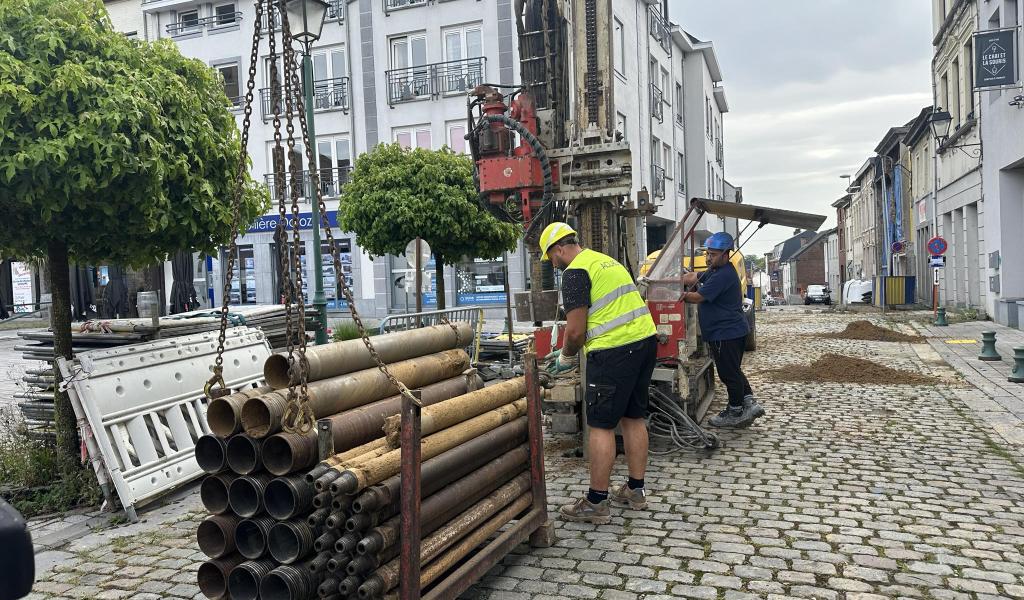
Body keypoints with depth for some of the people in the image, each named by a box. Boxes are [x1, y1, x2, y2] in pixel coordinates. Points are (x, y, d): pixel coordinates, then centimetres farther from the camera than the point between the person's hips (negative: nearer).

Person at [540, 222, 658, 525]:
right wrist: (573, 350, 29)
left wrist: (566, 358, 6)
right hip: (645, 340, 10)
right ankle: (635, 490, 28)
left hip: (615, 352, -9)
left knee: (600, 425, -1)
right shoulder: (606, 260, 20)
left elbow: (576, 331, -14)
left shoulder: (575, 272, -9)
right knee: (633, 417, 17)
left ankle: (597, 503, 6)